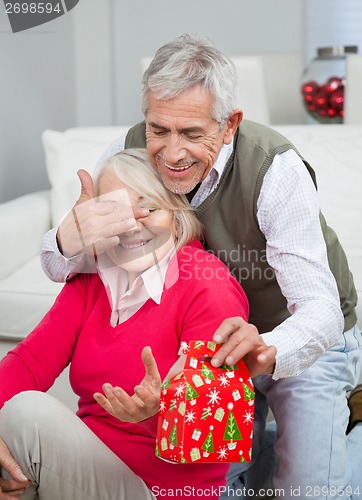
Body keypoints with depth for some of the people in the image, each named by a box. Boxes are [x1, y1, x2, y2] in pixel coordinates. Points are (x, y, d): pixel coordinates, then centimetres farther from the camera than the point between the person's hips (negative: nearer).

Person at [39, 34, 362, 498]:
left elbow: (321, 310, -36)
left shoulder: (276, 170, -33)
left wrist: (269, 350, -59)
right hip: (220, 338, 4)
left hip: (306, 339, -3)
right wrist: (71, 240, -41)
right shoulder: (129, 154, -20)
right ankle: (261, 434, 34)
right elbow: (58, 268, -16)